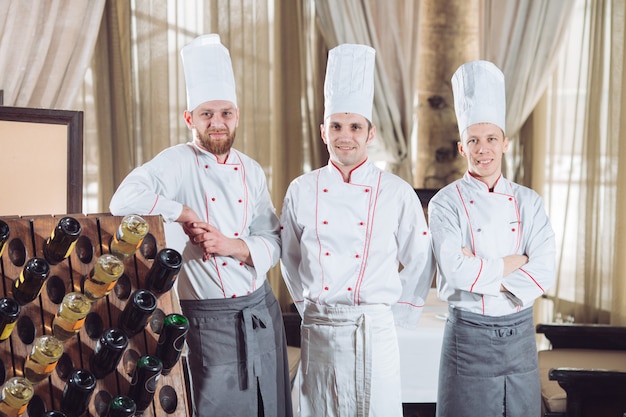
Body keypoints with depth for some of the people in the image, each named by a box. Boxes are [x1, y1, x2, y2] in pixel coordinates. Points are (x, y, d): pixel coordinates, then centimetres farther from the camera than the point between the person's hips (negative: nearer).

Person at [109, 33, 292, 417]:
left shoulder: (251, 171, 7)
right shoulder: (179, 163, -7)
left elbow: (273, 243, 4)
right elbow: (125, 201, -24)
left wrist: (233, 245, -13)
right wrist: (187, 214, -17)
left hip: (261, 311, 5)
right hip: (209, 321, -5)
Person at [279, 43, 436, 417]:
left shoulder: (397, 193, -3)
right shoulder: (302, 191, 1)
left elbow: (420, 263, 5)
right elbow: (289, 259, 14)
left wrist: (397, 312, 5)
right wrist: (309, 307, 11)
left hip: (374, 329, -1)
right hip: (319, 329, 2)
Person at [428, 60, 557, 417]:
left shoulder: (529, 202, 3)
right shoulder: (446, 203, -7)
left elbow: (544, 273, -8)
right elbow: (456, 271, -22)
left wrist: (479, 272, -17)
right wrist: (516, 262, -12)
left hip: (521, 333, 4)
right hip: (469, 333, -3)